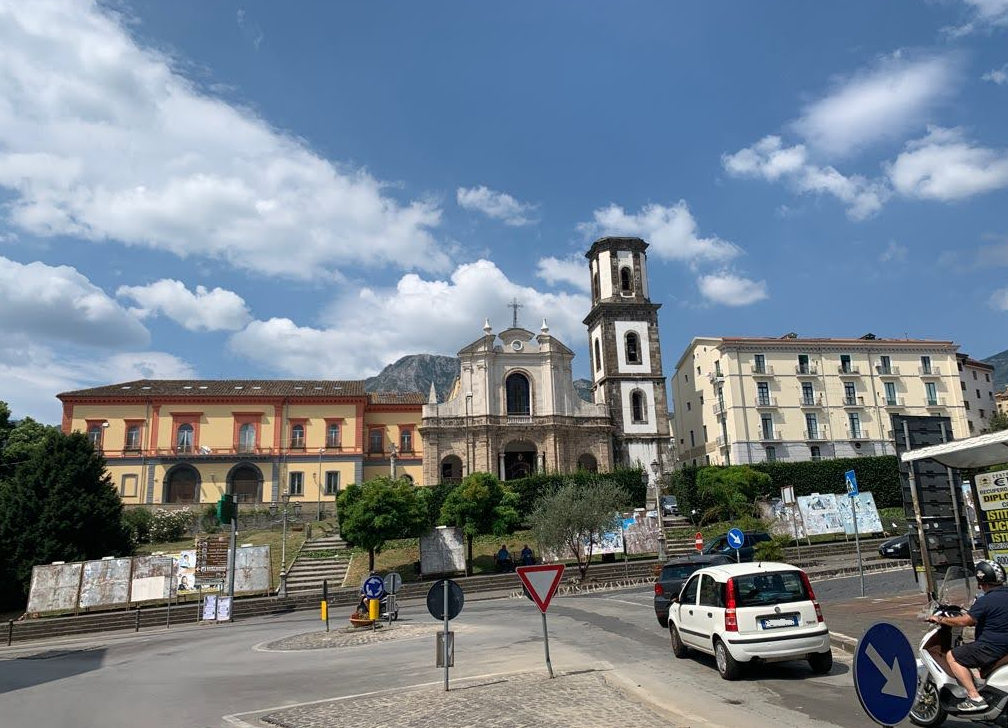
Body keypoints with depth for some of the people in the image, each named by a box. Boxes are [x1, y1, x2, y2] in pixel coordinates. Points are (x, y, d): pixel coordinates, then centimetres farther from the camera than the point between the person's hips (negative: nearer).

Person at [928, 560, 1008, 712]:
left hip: (992, 647, -10)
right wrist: (973, 619, 27)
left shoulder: (986, 601, -20)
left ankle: (975, 697, -8)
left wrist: (940, 619, -5)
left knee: (952, 656, -2)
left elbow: (964, 621, -19)